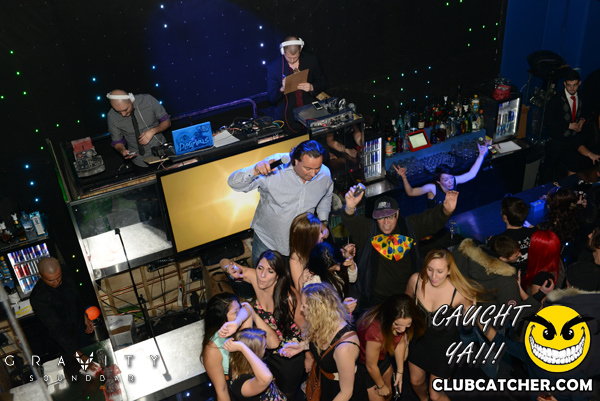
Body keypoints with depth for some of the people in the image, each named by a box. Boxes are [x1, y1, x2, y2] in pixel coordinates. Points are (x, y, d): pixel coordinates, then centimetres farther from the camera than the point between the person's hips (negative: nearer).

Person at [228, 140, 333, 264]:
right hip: (267, 240, -3)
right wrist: (255, 171, -47)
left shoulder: (325, 174, -13)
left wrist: (323, 221, 1)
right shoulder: (274, 170, -28)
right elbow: (233, 183, -29)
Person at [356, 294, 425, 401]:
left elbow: (400, 343, -2)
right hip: (363, 363, -6)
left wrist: (400, 372, 5)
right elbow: (371, 366, -27)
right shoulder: (376, 331, -44)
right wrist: (381, 386, -9)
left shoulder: (401, 321, -24)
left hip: (382, 357, 6)